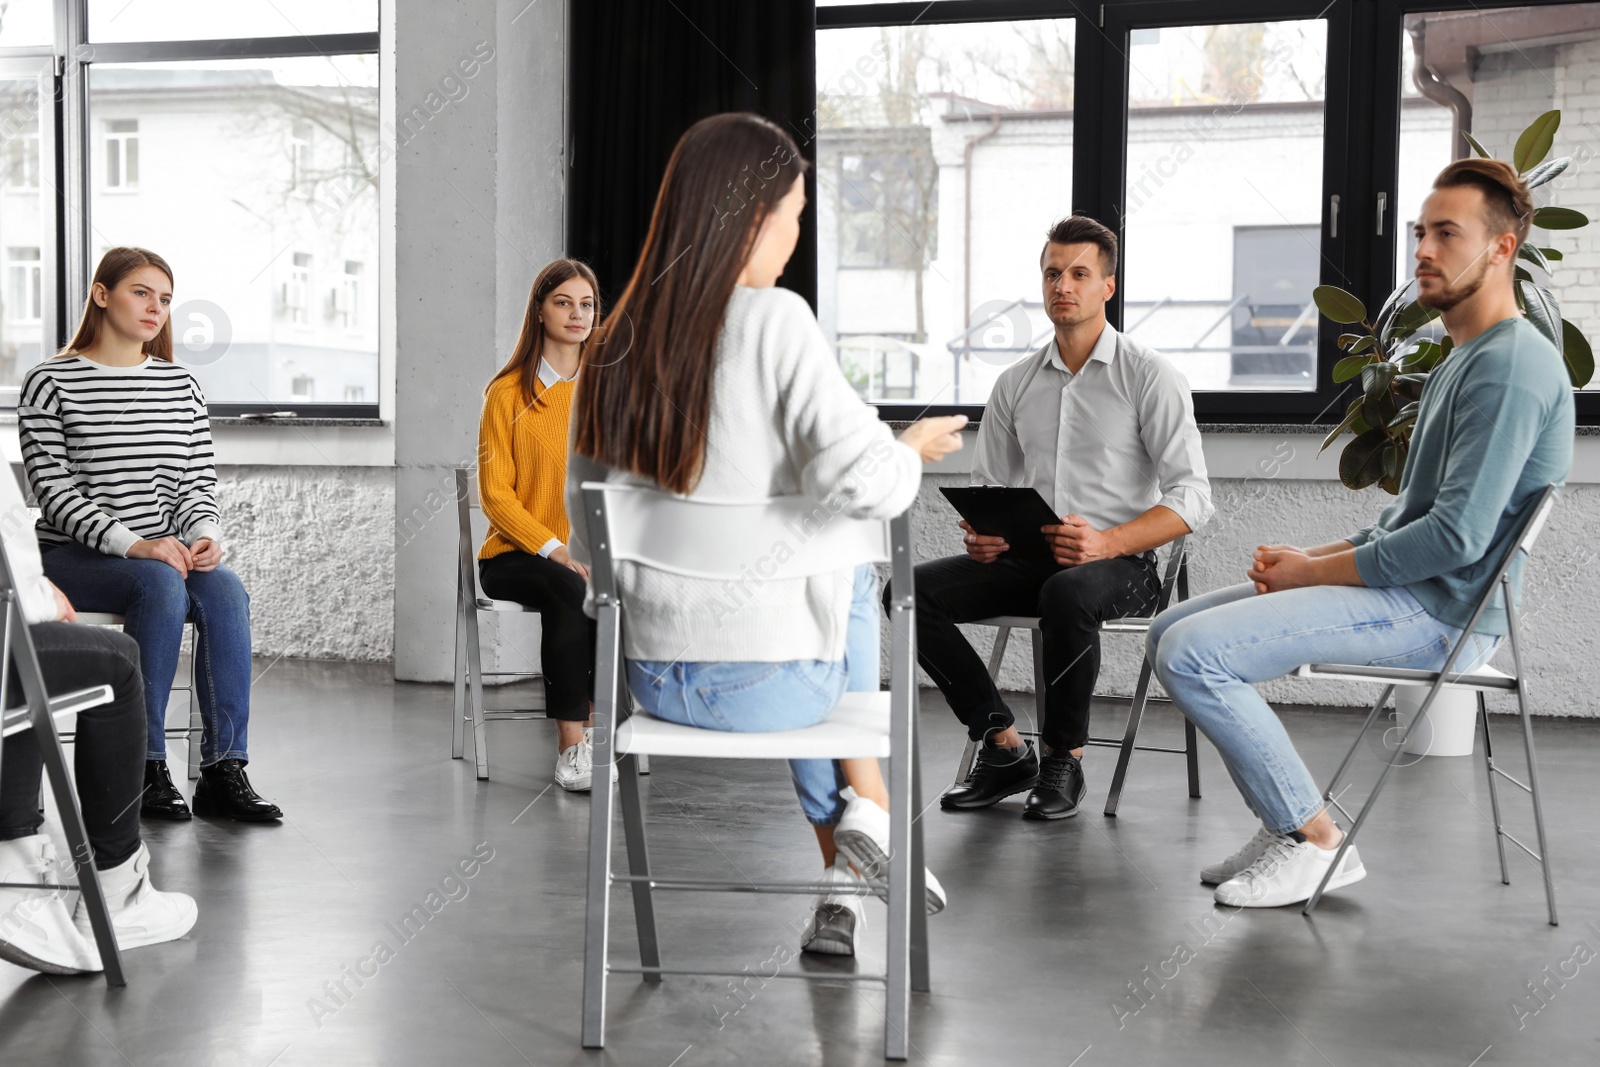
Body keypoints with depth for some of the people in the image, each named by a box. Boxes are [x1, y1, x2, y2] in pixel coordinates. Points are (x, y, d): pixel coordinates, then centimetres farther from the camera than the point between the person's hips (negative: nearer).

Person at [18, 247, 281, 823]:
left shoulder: (181, 386, 14)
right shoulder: (50, 384, -1)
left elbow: (198, 484, 11)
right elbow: (54, 490, -10)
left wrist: (204, 535, -12)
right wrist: (133, 545, -23)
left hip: (165, 553, 4)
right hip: (72, 557, -4)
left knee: (225, 589, -28)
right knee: (161, 583, -34)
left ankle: (223, 770, -28)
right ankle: (145, 769, -27)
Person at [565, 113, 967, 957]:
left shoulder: (614, 348, 2)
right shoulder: (774, 322, -16)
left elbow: (588, 538, 9)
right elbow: (860, 482, -25)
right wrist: (915, 448, -4)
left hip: (651, 680, 5)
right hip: (766, 685, -4)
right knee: (848, 575, 29)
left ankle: (844, 889, 34)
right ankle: (867, 816, 27)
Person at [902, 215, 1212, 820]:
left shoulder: (1150, 377, -1)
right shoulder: (1015, 384, 14)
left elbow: (1191, 498, -8)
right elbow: (987, 484, 20)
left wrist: (1108, 542, -24)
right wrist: (982, 533, -5)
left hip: (1122, 565, -5)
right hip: (1030, 560, 5)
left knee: (1066, 593, -40)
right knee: (913, 589, -19)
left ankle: (1064, 759, -16)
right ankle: (1003, 747, -8)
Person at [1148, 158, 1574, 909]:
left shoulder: (1511, 368, -16)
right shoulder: (1462, 361, 19)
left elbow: (1456, 538, -23)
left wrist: (1313, 572, -13)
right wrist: (1307, 557, 7)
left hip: (1438, 611, -11)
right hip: (1406, 589, 11)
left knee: (1190, 652, -21)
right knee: (1173, 629, 10)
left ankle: (1315, 840, -9)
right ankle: (1289, 821, 8)